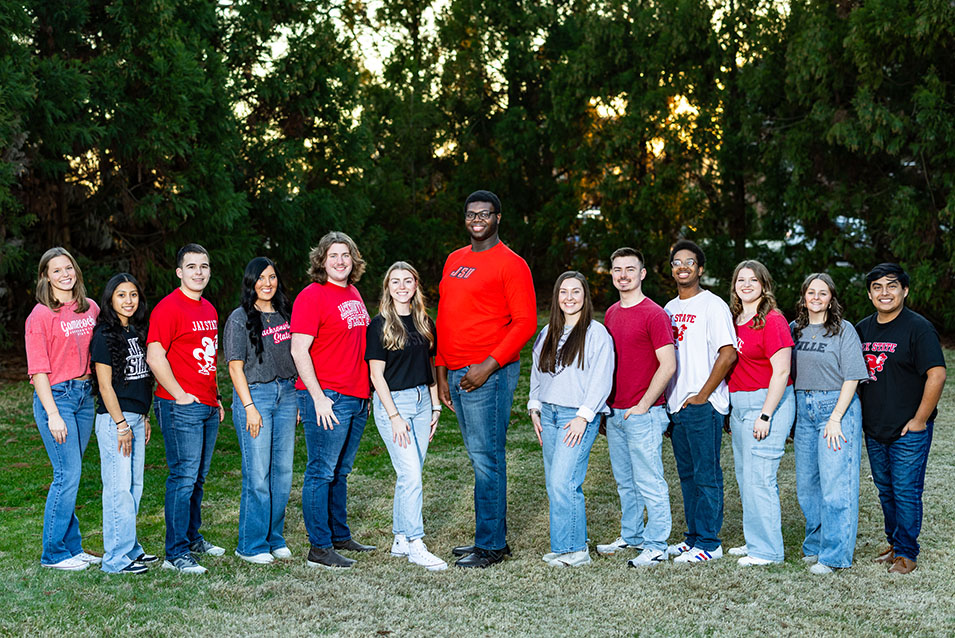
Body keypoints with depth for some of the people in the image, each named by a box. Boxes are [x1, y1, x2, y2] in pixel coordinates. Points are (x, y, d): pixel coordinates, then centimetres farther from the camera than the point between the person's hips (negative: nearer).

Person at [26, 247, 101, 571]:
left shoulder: (91, 309, 9)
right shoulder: (41, 316, -8)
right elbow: (38, 371, -10)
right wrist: (53, 415, -15)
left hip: (85, 395, 6)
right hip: (55, 396, -6)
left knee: (70, 474, 10)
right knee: (68, 474, -7)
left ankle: (72, 547, 17)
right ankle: (53, 553, 4)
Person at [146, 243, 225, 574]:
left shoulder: (209, 309, 16)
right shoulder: (168, 308, -10)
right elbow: (155, 357, -17)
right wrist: (181, 396, -15)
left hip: (207, 406, 8)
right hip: (181, 407, -8)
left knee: (198, 477, 15)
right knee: (183, 477, -8)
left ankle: (192, 538, 27)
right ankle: (176, 553, -4)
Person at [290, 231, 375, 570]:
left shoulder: (354, 294, 16)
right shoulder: (312, 296, -9)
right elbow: (299, 351, -14)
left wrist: (366, 391, 20)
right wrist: (318, 398, -18)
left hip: (357, 399, 8)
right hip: (327, 399, -8)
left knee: (340, 471, 16)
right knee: (322, 472, -4)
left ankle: (340, 536, 25)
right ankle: (319, 548, 0)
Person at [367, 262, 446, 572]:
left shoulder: (425, 323, 10)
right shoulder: (380, 325, -6)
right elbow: (376, 375, -8)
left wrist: (435, 407, 11)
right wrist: (394, 417, -13)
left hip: (422, 400, 6)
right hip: (393, 401, -6)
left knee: (409, 475, 9)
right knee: (411, 475, -10)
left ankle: (400, 539, 18)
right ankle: (415, 545, -4)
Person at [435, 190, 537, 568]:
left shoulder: (510, 264, -6)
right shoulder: (454, 260, 17)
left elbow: (525, 323, -11)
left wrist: (489, 365, -18)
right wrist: (442, 373, 17)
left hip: (488, 375, -7)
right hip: (456, 374, 8)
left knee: (486, 459, -6)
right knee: (479, 458, 12)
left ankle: (490, 546, 0)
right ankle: (491, 538, 19)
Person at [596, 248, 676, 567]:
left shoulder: (654, 314, -10)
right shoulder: (610, 314, 13)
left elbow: (668, 365, -15)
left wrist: (643, 405, -15)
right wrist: (606, 403, 13)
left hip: (643, 413, -8)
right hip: (614, 412, 8)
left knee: (649, 482, -3)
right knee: (625, 482, 16)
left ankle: (656, 547, 4)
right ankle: (631, 537, 28)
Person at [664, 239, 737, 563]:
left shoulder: (713, 305, -7)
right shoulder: (669, 308, 16)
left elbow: (728, 354, -15)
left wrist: (702, 395, -15)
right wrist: (666, 396, 11)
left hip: (703, 405, -8)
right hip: (675, 404, 8)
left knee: (706, 475, -3)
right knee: (687, 473, 13)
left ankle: (709, 543, 2)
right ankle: (693, 537, 21)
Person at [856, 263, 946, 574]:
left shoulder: (918, 328, -11)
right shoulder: (862, 329, 8)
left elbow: (937, 375, -17)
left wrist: (919, 420, -16)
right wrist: (864, 414, 11)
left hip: (909, 431, -6)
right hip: (874, 430, 6)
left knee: (906, 492, -1)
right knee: (885, 490, 15)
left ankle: (907, 553, 11)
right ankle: (894, 543, 30)